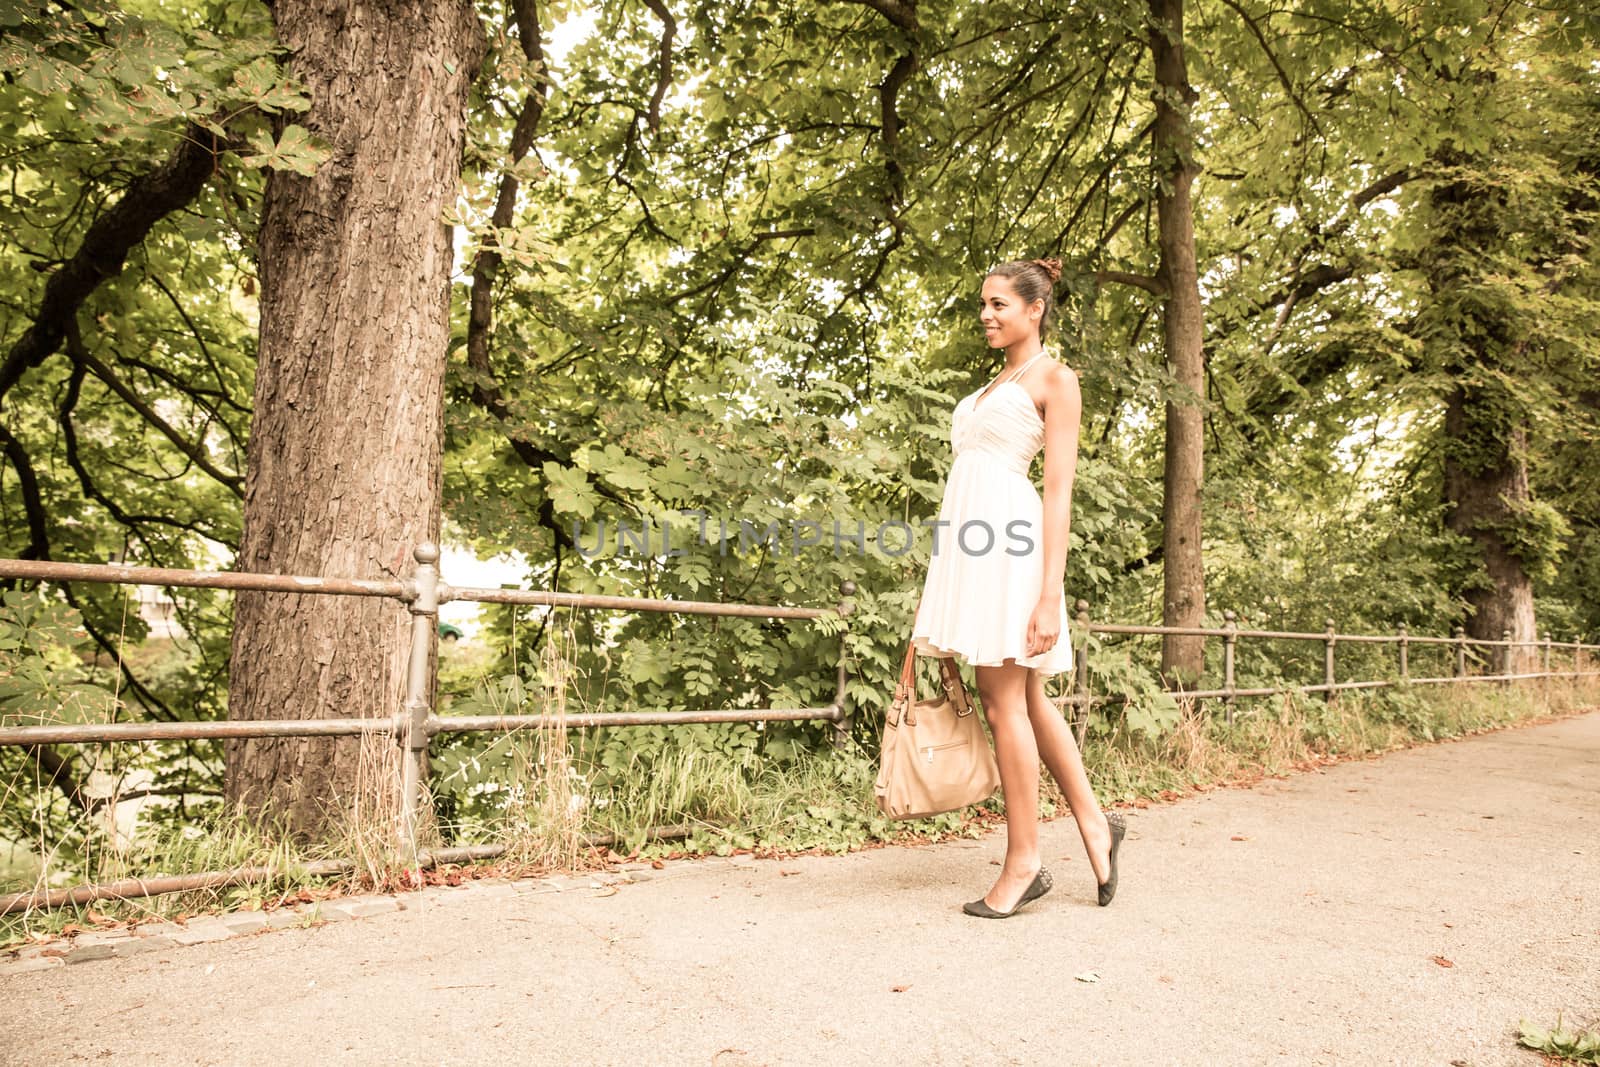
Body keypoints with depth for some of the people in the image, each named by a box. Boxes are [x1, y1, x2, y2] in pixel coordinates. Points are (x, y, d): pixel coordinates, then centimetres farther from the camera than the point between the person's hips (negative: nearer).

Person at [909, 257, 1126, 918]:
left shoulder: (1055, 379, 1)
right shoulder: (997, 381, 24)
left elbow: (1059, 491, -8)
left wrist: (1050, 595, -15)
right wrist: (939, 585, 19)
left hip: (1008, 540, -8)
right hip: (972, 539, 8)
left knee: (1005, 703, -4)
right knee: (1026, 700, 12)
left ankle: (1023, 861, 7)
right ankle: (1093, 823, 25)